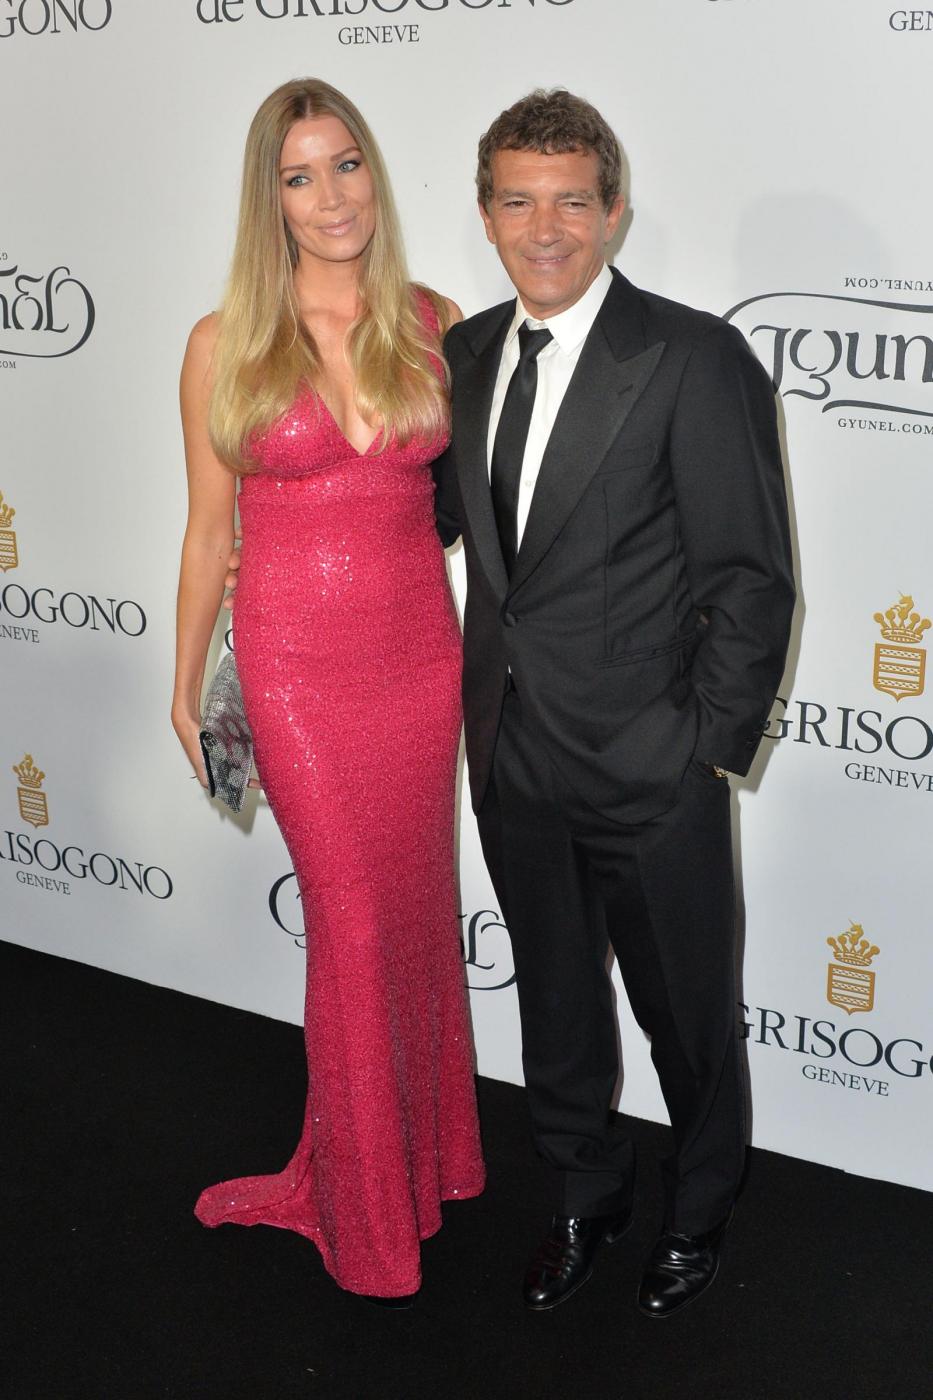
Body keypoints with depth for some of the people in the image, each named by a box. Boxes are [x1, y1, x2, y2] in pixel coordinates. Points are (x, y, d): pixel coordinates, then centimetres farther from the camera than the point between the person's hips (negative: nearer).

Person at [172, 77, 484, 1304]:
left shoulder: (435, 326, 3)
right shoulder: (225, 346, -4)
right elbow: (208, 531, 2)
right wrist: (187, 685, 7)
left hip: (421, 652, 3)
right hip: (297, 662, -2)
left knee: (415, 905, 14)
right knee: (355, 917, 4)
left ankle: (417, 1146, 37)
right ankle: (372, 1202, 26)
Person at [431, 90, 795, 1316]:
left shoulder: (696, 359, -14)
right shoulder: (467, 354, 4)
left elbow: (752, 581, -13)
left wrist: (713, 749, -13)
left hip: (647, 767, -5)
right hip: (513, 754, 5)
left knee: (687, 1017, 14)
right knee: (555, 1001, 22)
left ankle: (700, 1215, 42)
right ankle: (587, 1195, 47)